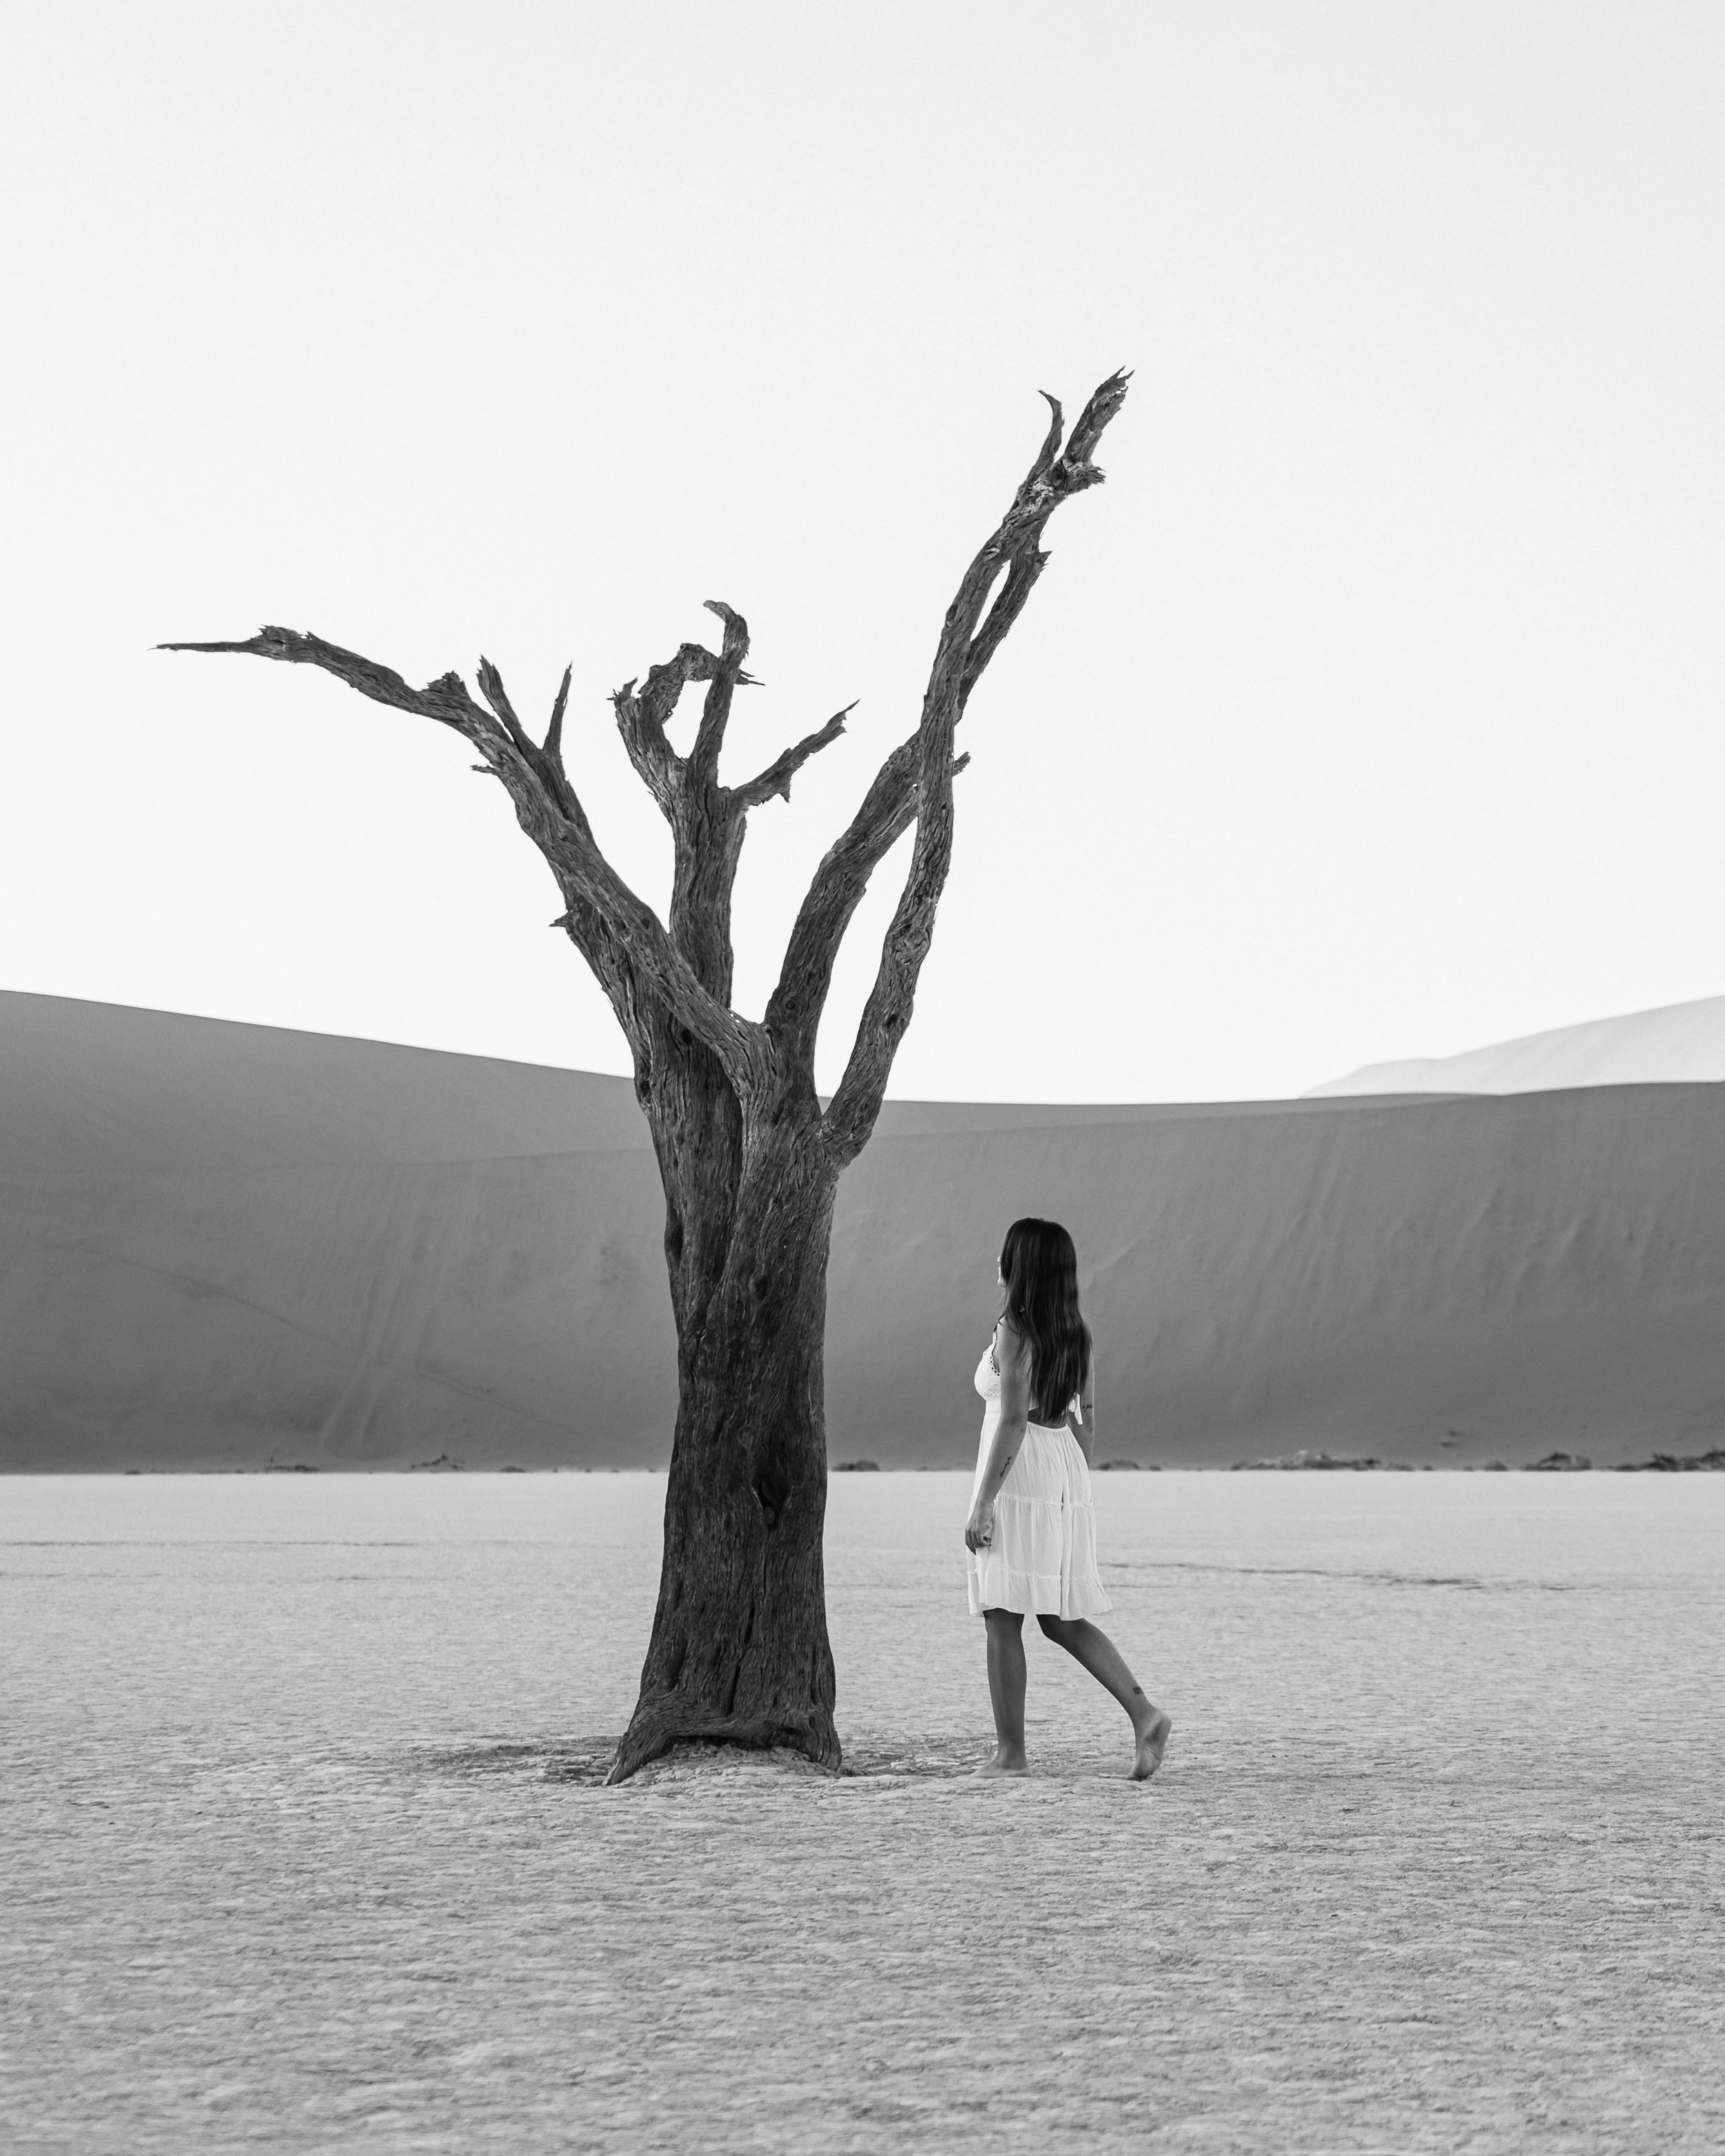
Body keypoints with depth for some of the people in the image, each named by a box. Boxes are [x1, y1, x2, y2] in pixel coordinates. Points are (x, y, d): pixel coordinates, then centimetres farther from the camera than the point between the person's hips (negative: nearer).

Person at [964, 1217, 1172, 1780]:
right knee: (1063, 1620, 13)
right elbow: (1087, 1423, 14)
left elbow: (1013, 1420, -17)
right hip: (1067, 1477, 8)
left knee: (1003, 1619, 0)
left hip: (1019, 1479, -8)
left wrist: (982, 1502, -16)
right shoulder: (1077, 1335, 11)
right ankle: (1144, 1713, -1)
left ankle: (1010, 1754, 1)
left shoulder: (1015, 1332, -11)